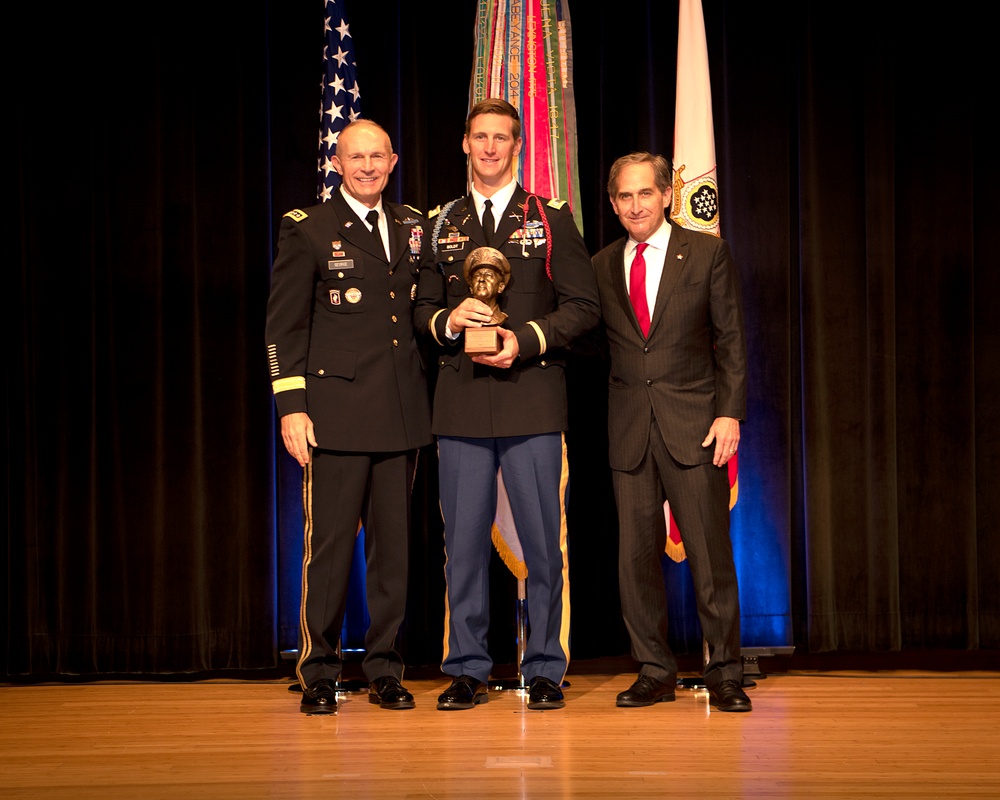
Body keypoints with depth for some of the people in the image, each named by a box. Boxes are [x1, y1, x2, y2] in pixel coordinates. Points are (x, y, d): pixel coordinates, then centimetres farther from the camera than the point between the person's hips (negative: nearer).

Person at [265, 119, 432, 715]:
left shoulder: (413, 228, 14)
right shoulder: (307, 230, 1)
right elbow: (285, 326, -1)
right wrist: (291, 407, -7)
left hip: (402, 414, 4)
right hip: (338, 411, -4)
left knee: (394, 544, 7)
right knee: (330, 547, -2)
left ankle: (385, 670, 16)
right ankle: (319, 674, 8)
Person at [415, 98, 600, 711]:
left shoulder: (551, 219, 7)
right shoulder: (441, 226, 15)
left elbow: (584, 306, 2)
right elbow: (421, 309, 17)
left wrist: (526, 340, -11)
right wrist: (450, 321, -5)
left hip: (533, 396, -2)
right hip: (462, 403, 2)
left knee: (543, 539, 0)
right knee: (464, 541, 4)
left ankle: (545, 670, 10)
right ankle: (468, 671, 14)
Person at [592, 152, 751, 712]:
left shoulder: (707, 253, 3)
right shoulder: (601, 267, 11)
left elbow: (731, 340, 1)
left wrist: (730, 413, -7)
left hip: (694, 426, -3)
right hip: (629, 430, 3)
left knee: (710, 553, -2)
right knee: (636, 555, 3)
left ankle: (725, 674, 8)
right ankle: (656, 672, 14)